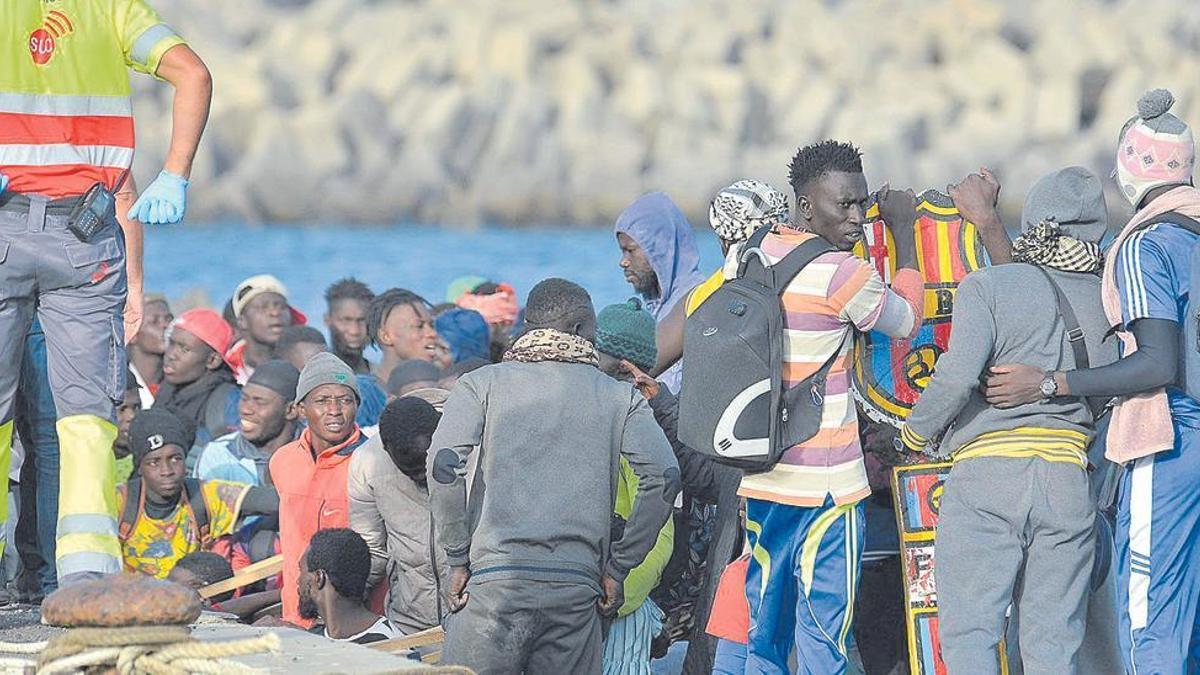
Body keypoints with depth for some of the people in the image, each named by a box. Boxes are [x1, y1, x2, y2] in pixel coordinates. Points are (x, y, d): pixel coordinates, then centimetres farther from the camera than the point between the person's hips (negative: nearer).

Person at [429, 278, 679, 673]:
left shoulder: (482, 385, 10)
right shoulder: (620, 398, 12)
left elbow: (443, 466, -6)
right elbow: (663, 476, -1)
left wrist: (458, 558, 2)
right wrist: (618, 566, 7)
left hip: (495, 580, -1)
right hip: (577, 588, 1)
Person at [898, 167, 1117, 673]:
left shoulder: (987, 287, -2)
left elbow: (957, 377, -13)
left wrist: (915, 433, 2)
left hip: (986, 470, -4)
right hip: (1070, 477, 4)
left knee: (968, 634, -1)